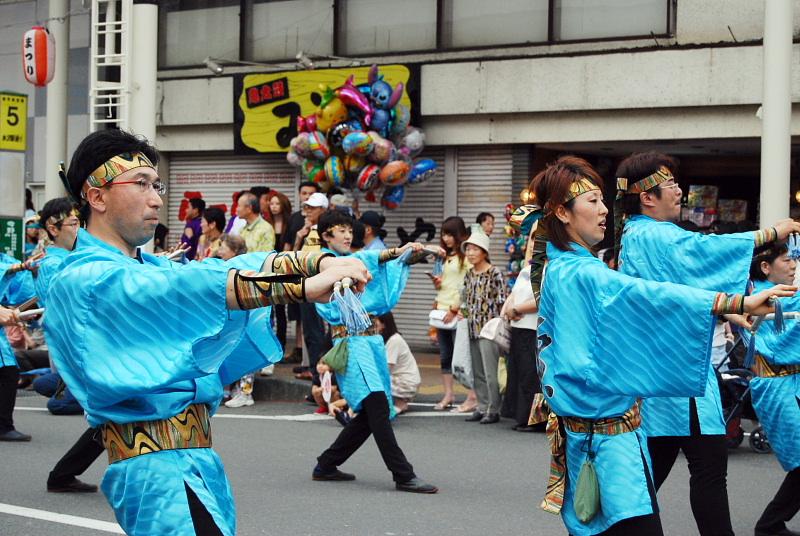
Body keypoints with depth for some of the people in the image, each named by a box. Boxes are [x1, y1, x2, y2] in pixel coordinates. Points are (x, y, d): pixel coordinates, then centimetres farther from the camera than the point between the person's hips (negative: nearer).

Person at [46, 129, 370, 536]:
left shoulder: (146, 267, 18)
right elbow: (186, 288, -22)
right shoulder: (84, 280, -10)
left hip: (198, 460, 9)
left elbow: (233, 267, 7)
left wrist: (319, 263, -10)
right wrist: (302, 288, -29)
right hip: (156, 467, -9)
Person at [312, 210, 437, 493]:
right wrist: (395, 252, -28)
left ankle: (326, 465, 19)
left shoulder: (353, 262, 23)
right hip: (349, 341, -9)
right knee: (377, 406, -17)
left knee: (371, 415, 7)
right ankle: (403, 475, -19)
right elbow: (362, 260, -17)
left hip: (371, 340, 9)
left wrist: (408, 254, -3)